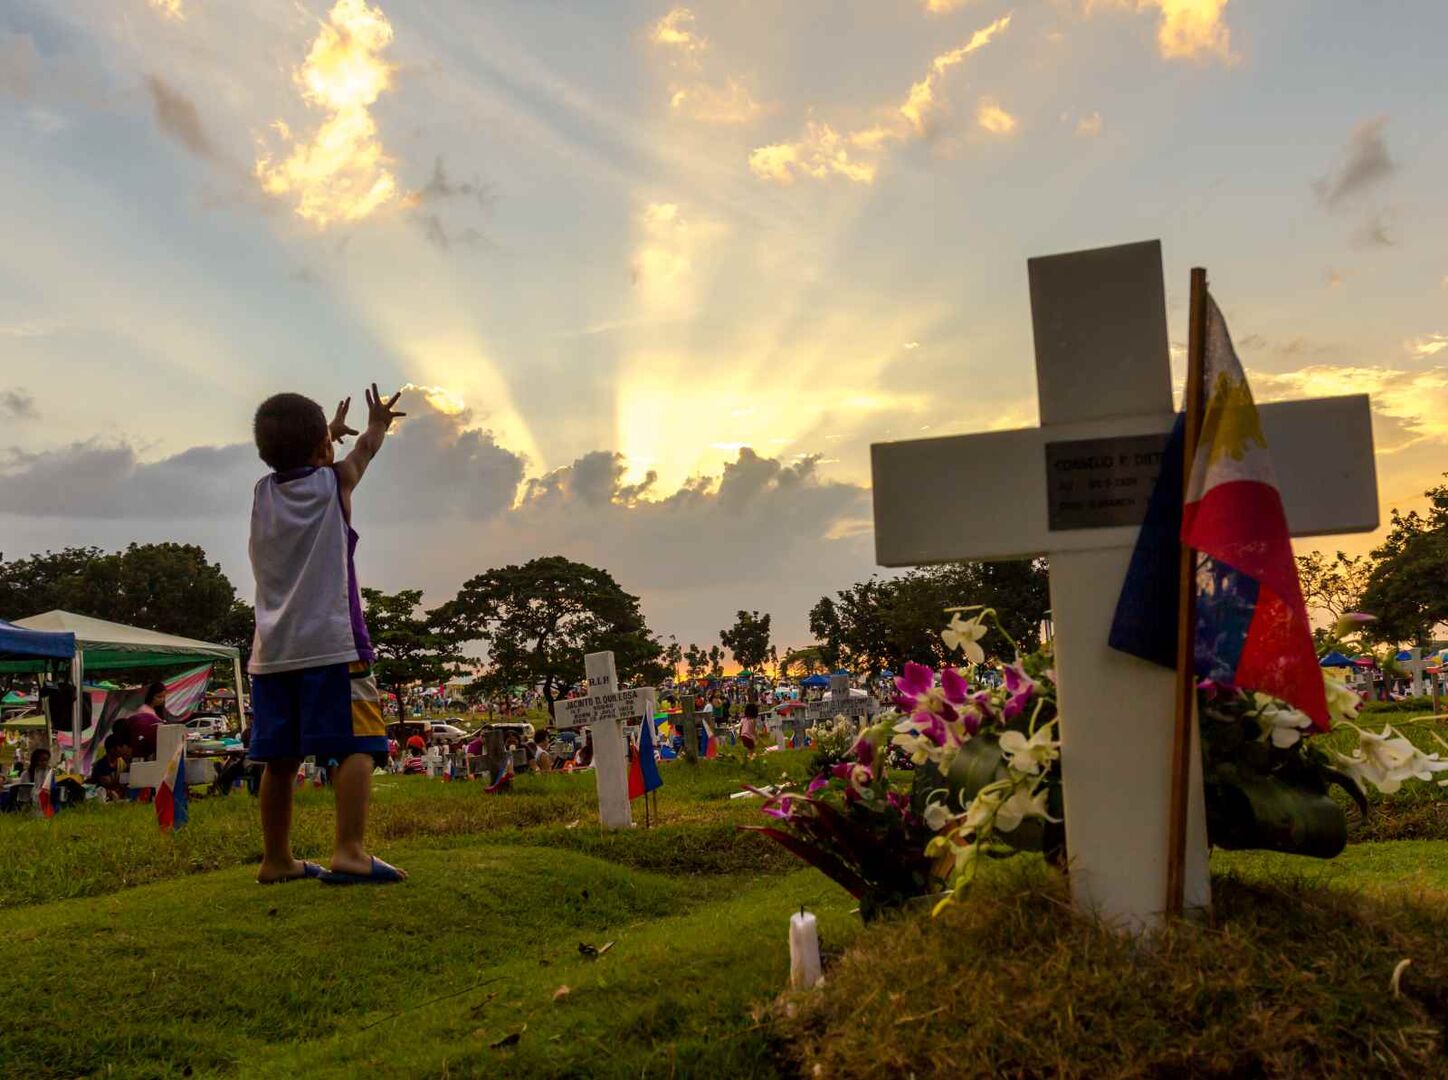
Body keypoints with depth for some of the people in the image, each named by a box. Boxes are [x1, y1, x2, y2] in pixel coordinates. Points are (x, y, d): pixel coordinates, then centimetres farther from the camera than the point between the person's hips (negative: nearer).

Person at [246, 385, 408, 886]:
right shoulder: (332, 482, 0)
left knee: (280, 757, 12)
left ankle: (276, 859, 21)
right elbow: (364, 450, 22)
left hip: (271, 650, 6)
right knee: (356, 746, -8)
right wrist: (378, 423, 42)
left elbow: (294, 464, 34)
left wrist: (327, 431, 49)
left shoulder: (263, 491, 11)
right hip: (330, 643, -6)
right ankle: (349, 851, -19)